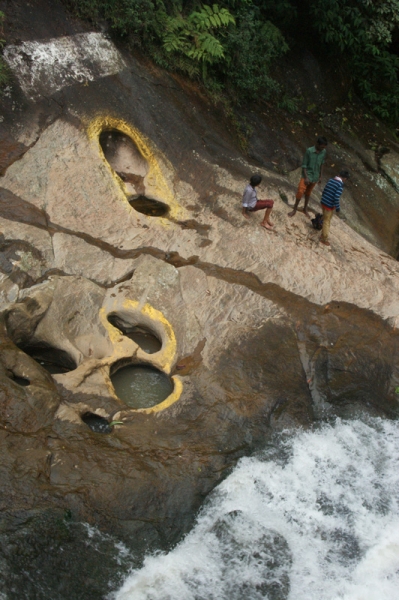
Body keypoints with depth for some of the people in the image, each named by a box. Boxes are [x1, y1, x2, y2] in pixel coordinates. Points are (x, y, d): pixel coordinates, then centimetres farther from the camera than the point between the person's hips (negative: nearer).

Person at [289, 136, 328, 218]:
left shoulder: (323, 152, -4)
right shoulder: (309, 151, -18)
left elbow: (321, 165, 8)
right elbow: (304, 165, -14)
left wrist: (320, 176, 11)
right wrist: (306, 177, -17)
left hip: (315, 177, 4)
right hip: (307, 175, -4)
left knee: (308, 193, 16)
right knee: (300, 191, -12)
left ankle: (305, 209, 30)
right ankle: (295, 209, 3)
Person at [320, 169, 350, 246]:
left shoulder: (330, 180, 5)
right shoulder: (340, 185, -18)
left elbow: (324, 191, 11)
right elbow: (336, 198, -23)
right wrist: (338, 207, -11)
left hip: (323, 202, 7)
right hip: (329, 205, -7)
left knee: (325, 220, 23)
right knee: (327, 221, 7)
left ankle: (323, 235, 37)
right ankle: (324, 239, 19)